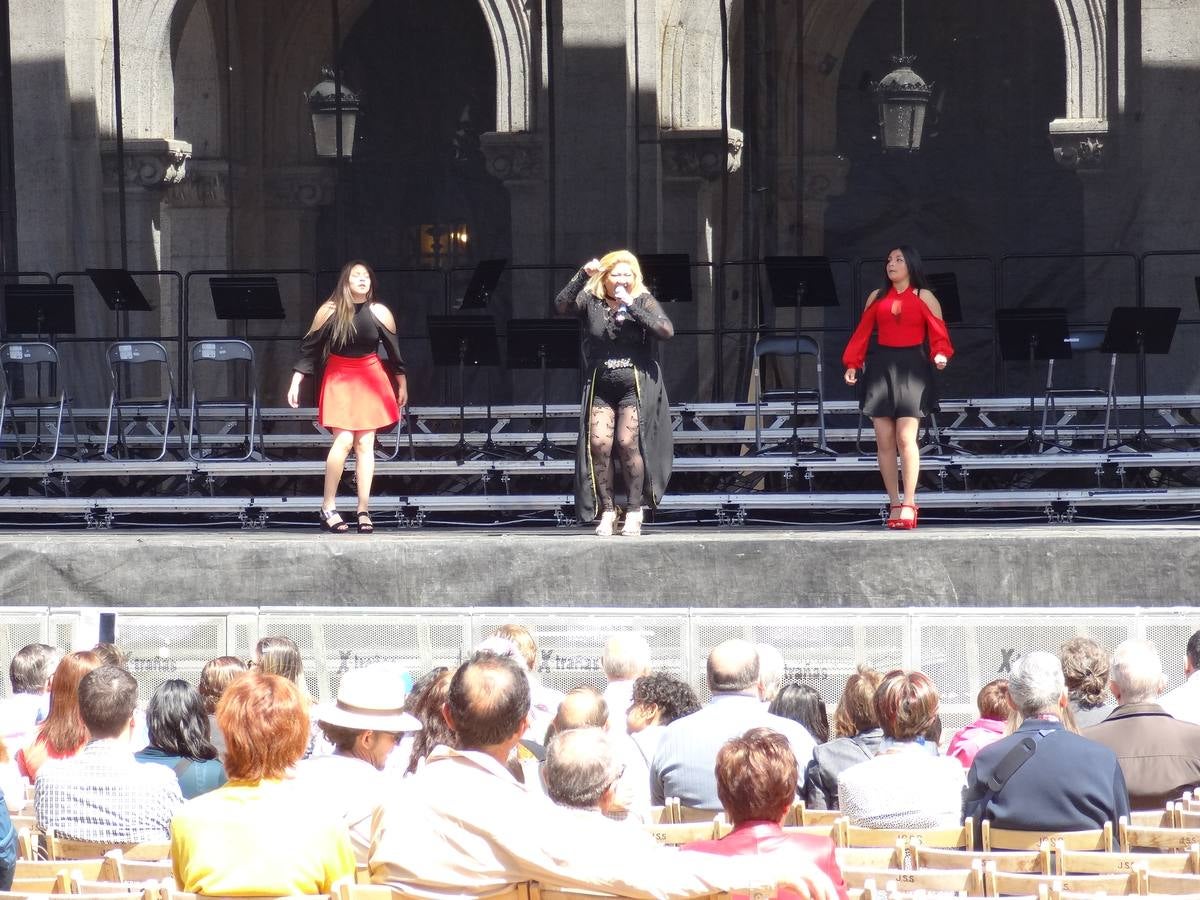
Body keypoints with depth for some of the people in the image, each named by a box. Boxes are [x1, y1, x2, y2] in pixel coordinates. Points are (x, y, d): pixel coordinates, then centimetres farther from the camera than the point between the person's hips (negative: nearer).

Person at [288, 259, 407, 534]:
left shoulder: (379, 313, -3)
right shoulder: (330, 311, -7)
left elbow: (394, 350, 7)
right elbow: (309, 347, -2)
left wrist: (402, 385, 12)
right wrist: (296, 382, -4)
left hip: (370, 381, 2)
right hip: (339, 379, -2)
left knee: (365, 443, 1)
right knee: (344, 440, -14)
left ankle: (364, 510, 4)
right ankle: (328, 506, -5)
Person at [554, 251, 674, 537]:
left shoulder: (644, 302, 2)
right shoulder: (590, 301, 4)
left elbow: (667, 331, -12)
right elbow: (561, 306, -13)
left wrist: (631, 308, -17)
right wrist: (582, 276, -21)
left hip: (636, 385, -2)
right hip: (600, 387, 2)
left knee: (627, 442, -12)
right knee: (598, 443, -10)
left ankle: (634, 512, -3)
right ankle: (606, 511, -1)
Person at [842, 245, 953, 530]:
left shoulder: (924, 298, 5)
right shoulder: (877, 297, 14)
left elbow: (939, 334, 1)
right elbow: (862, 332, 11)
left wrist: (941, 355, -18)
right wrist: (852, 364, 2)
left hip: (911, 369, -4)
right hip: (880, 367, 4)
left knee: (906, 437, -13)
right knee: (884, 440, 0)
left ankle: (909, 503, -8)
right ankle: (894, 504, 6)